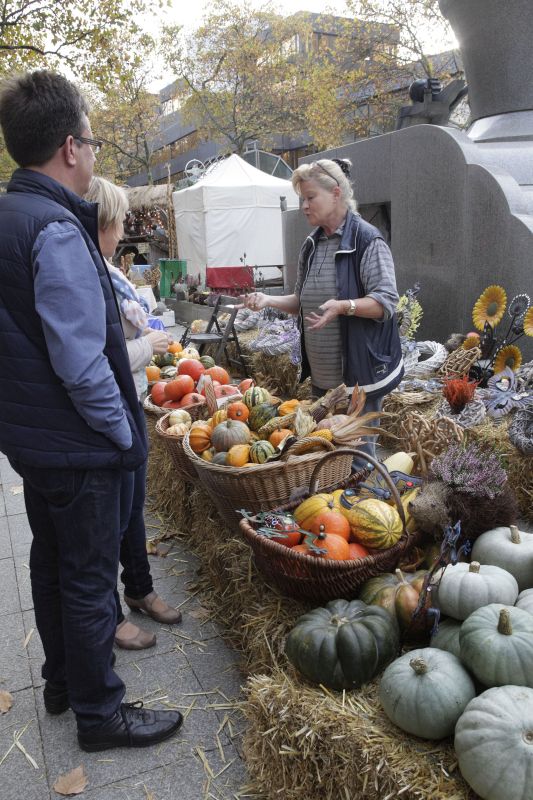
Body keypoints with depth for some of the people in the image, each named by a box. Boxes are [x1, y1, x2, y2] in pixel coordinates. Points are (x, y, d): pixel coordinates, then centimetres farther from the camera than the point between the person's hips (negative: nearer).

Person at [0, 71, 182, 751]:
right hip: (80, 447, -9)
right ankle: (100, 712, 26)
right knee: (90, 579, 6)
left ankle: (61, 680, 42)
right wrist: (123, 434, -13)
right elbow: (81, 360, -27)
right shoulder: (56, 229, -22)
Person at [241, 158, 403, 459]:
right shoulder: (311, 245, 11)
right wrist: (268, 300, 2)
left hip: (360, 371, -7)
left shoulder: (367, 240, -11)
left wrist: (343, 305, -33)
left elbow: (386, 301, -17)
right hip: (322, 375, 8)